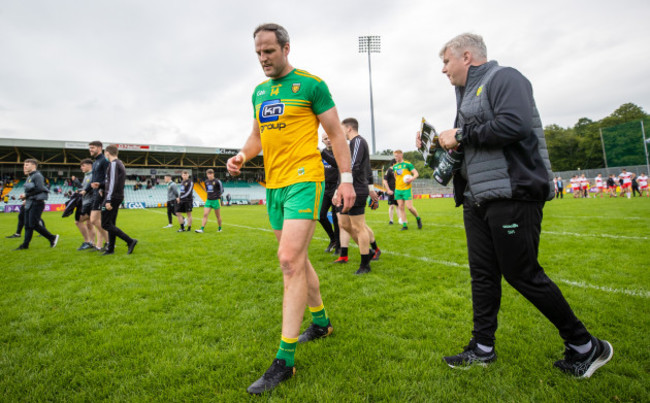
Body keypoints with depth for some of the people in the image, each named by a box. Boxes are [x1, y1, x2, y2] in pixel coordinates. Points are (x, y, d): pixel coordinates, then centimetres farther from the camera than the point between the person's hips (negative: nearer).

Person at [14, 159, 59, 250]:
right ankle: (25, 244, 12)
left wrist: (26, 195, -13)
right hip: (29, 204, 9)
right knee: (27, 225, 8)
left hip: (37, 203, -9)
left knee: (34, 224, -9)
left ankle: (52, 237, 2)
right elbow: (31, 190, 19)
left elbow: (39, 189, -19)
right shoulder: (29, 177, 18)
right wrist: (26, 198, 3)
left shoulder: (37, 176, -10)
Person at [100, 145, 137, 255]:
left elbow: (113, 182, -19)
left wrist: (108, 200, -21)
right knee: (111, 223, 12)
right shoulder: (120, 164, 17)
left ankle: (130, 241, -13)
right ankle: (110, 249, 16)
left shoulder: (113, 163, -11)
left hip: (113, 197, -9)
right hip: (118, 197, 9)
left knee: (105, 224, -8)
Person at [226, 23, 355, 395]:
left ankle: (285, 360, -4)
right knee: (296, 259, 14)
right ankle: (321, 322, 35)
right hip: (274, 184, 8)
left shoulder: (311, 84, -2)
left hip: (304, 181, -7)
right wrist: (242, 156, 4)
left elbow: (336, 133, -2)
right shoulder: (259, 91, 17)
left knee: (290, 261, -14)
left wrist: (347, 178, -7)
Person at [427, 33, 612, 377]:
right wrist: (445, 141, 7)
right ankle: (483, 348, 22)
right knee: (482, 274, 10)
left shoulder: (504, 78, -6)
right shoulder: (468, 93, 22)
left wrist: (461, 135, -15)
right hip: (478, 200, 9)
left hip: (512, 195, -9)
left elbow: (516, 124, -24)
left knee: (522, 274, -3)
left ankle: (584, 346, 20)